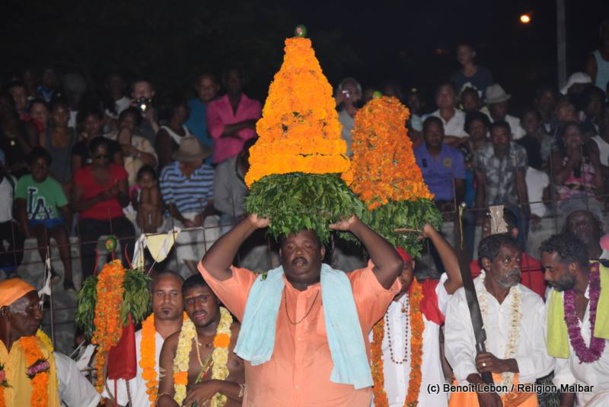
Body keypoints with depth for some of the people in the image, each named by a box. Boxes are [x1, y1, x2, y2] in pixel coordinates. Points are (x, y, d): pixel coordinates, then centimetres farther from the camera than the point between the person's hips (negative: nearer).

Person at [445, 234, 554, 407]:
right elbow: (457, 347, -10)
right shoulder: (462, 299, -1)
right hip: (473, 391, -1)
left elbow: (546, 358, 1)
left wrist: (504, 365, -15)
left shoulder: (533, 302, 6)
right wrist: (481, 386, -26)